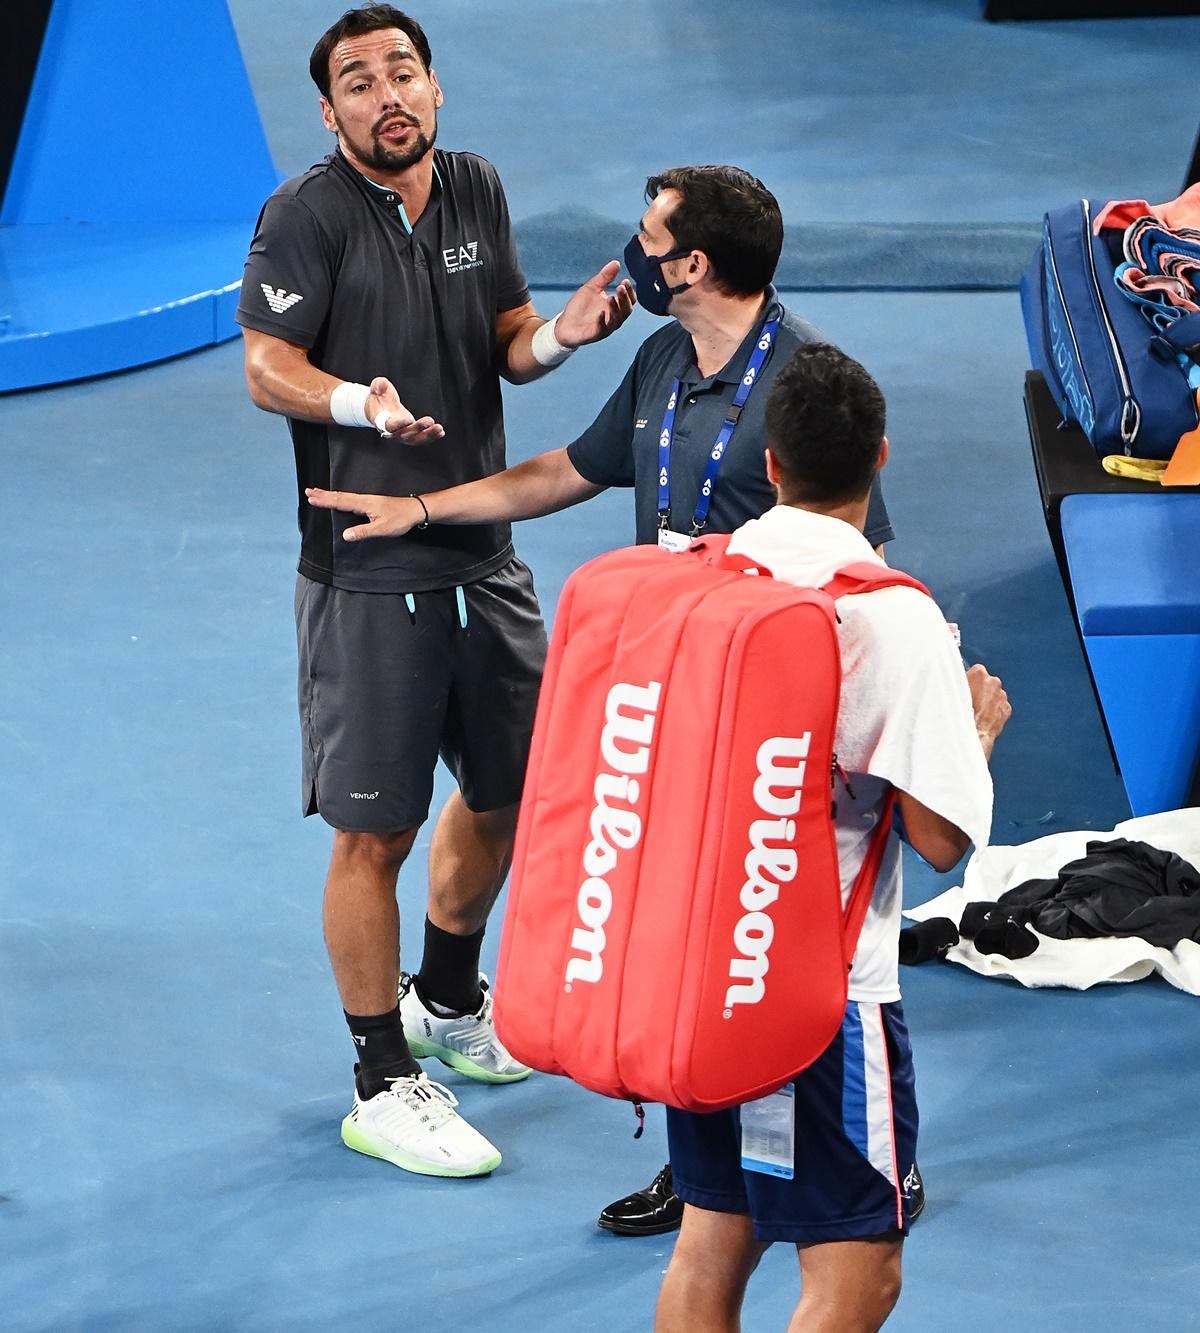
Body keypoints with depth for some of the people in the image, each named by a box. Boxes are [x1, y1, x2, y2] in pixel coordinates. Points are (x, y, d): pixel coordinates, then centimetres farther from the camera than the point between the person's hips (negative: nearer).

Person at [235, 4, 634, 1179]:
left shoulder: (475, 191, 8)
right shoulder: (308, 214, -11)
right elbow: (267, 369, -15)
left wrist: (561, 333, -8)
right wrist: (361, 402, -33)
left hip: (483, 551, 7)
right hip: (368, 566, -7)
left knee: (509, 790, 20)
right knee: (375, 830, -3)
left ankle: (446, 1001, 44)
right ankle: (382, 1088, 8)